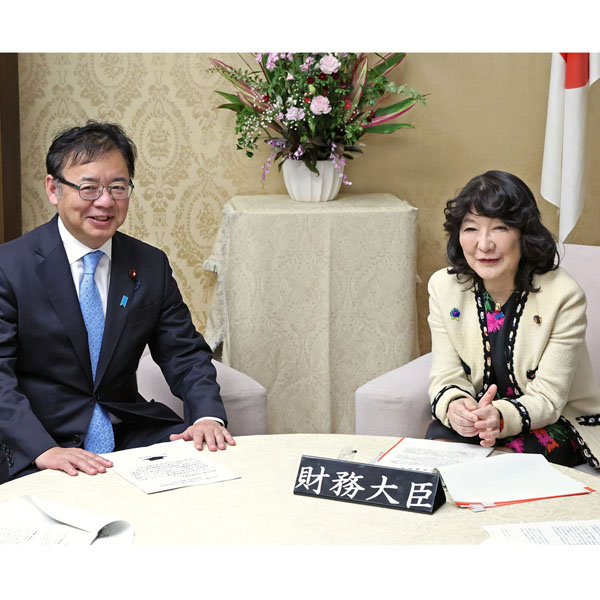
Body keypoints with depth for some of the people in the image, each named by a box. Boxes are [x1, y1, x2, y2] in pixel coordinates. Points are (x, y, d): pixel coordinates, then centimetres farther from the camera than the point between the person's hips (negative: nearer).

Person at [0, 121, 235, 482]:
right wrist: (44, 450, -31)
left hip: (133, 433, 4)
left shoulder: (152, 266, 7)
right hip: (42, 445, -4)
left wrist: (208, 415, -14)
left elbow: (185, 353, 8)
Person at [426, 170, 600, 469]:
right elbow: (446, 377, -6)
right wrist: (454, 406, -32)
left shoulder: (564, 296, -18)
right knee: (438, 436, -29)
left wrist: (501, 417, -40)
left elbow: (547, 397, -18)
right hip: (478, 413, 3)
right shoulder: (444, 286, -5)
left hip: (556, 423, -2)